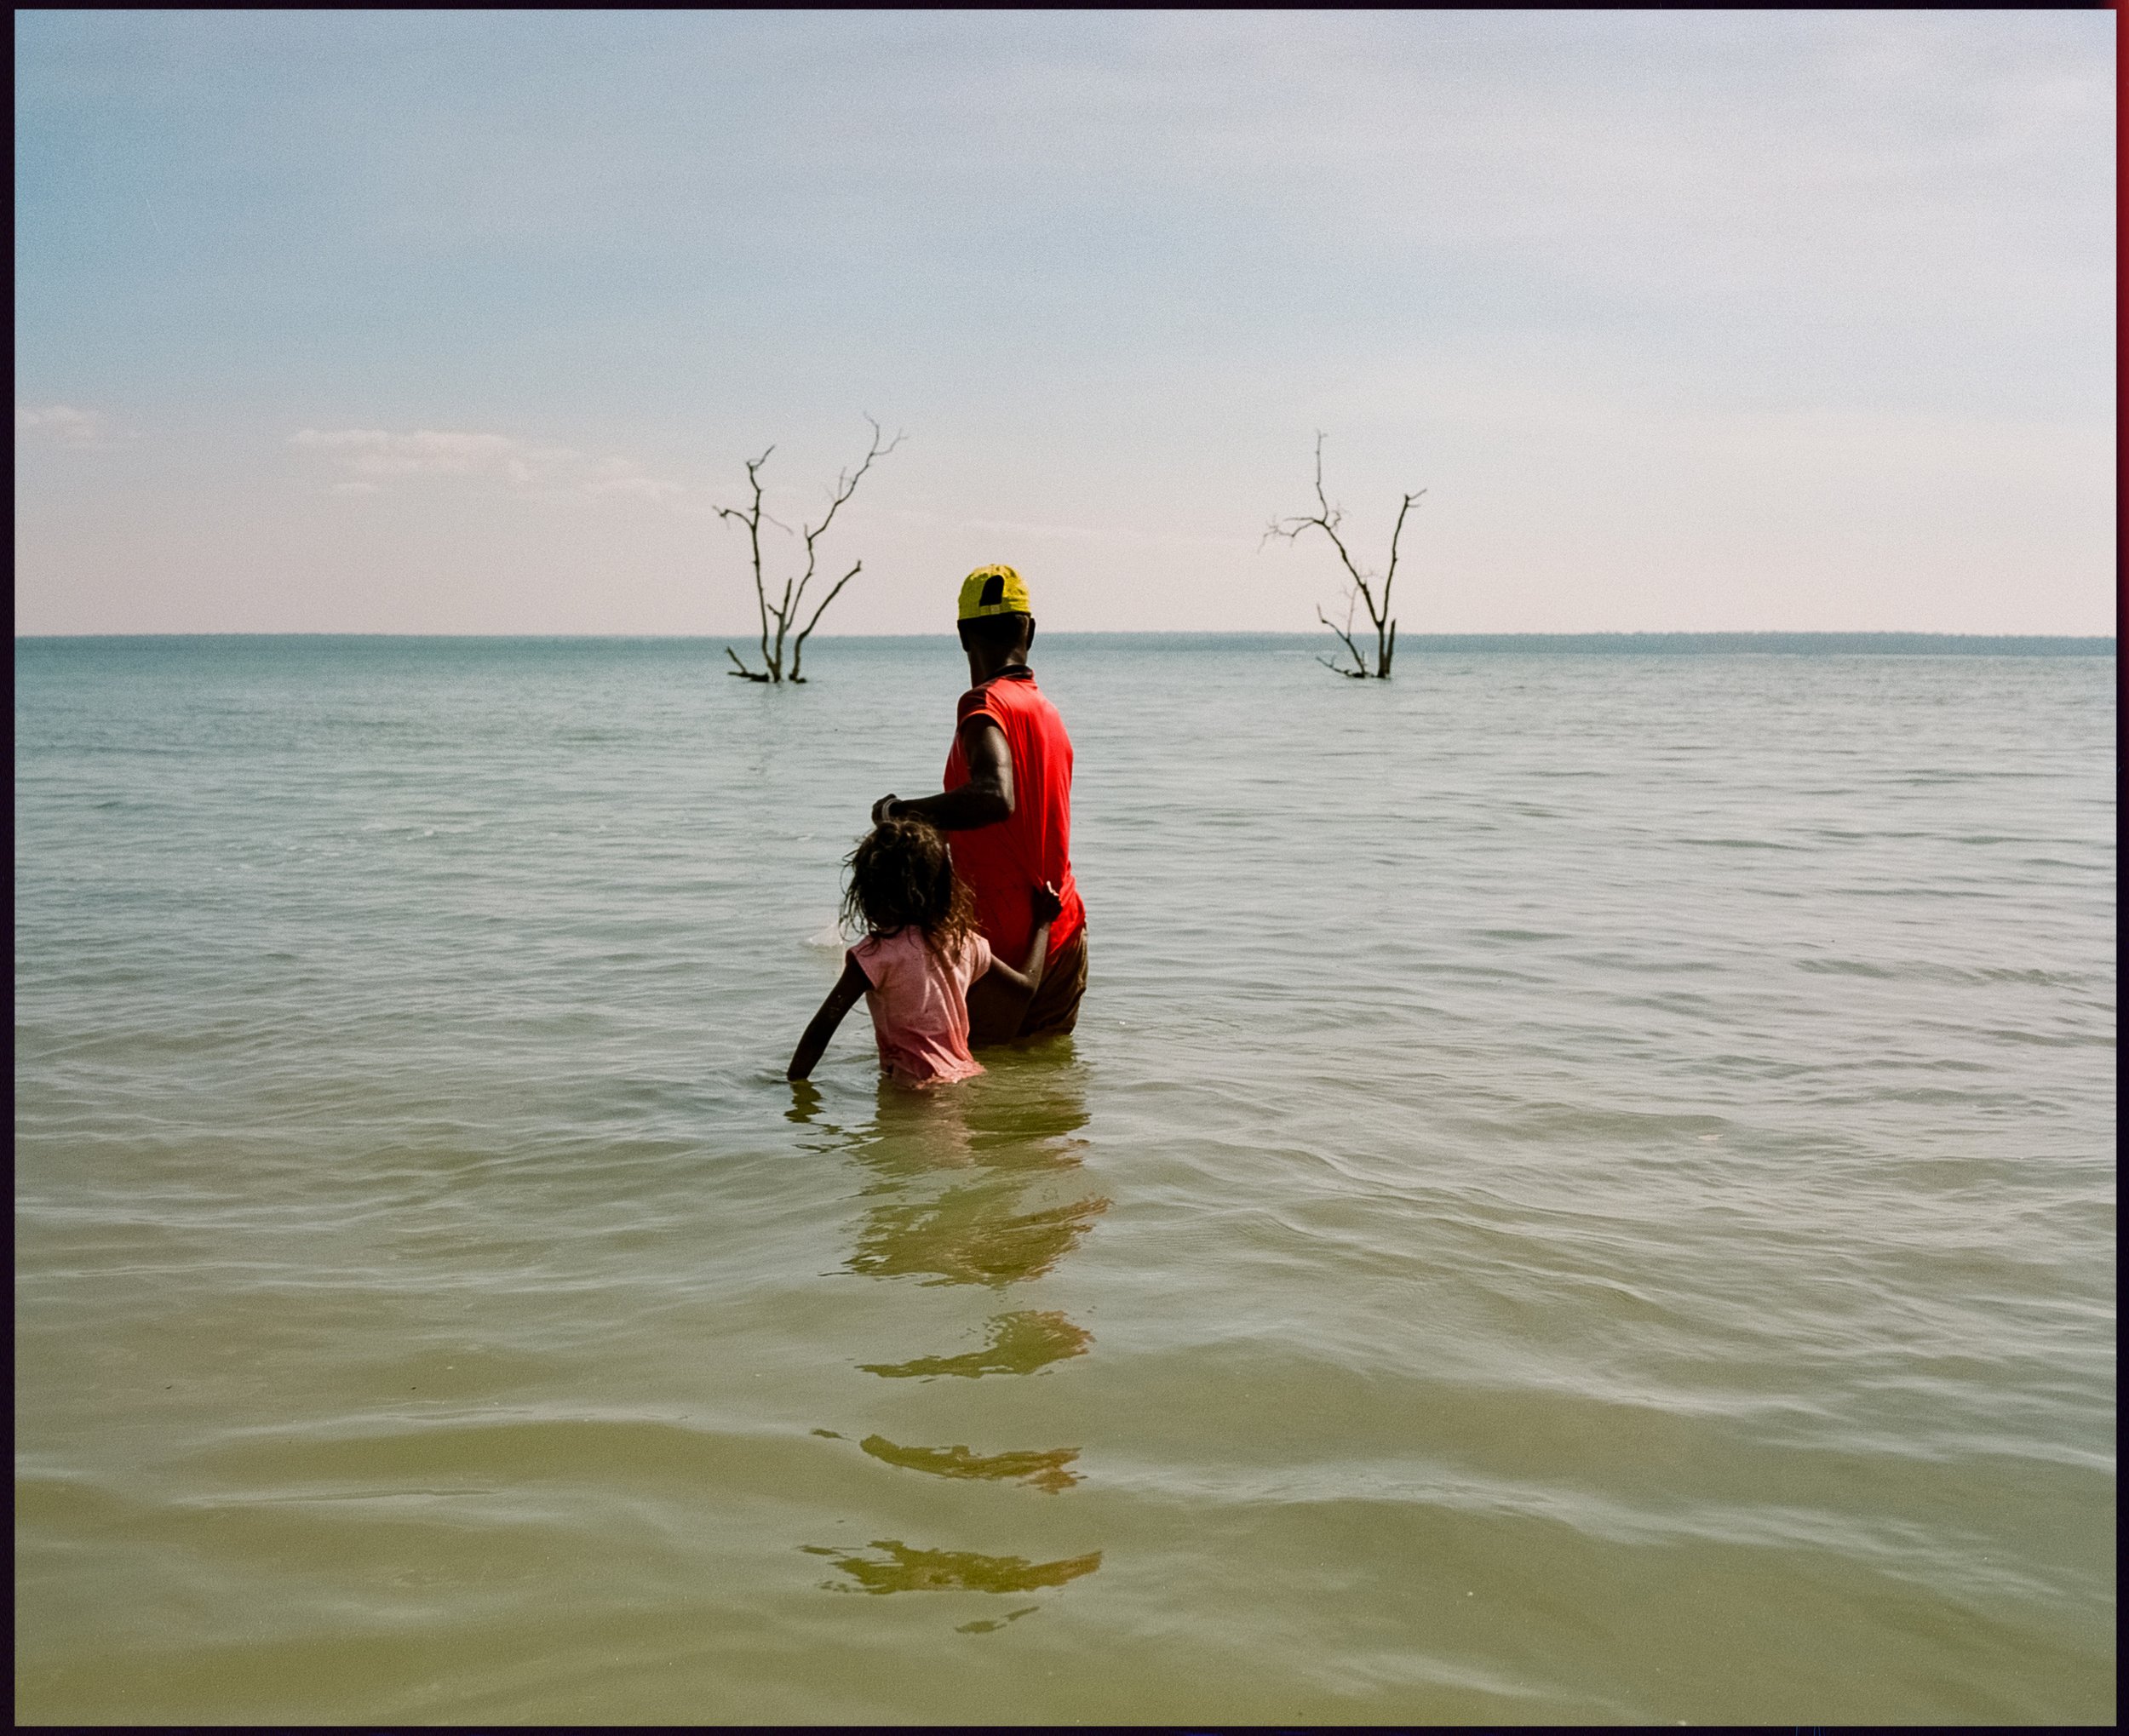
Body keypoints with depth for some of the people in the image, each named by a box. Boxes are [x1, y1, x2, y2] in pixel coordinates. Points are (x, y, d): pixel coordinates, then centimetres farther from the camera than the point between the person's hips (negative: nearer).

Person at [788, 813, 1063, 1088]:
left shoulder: (878, 953, -8)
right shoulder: (965, 941, 9)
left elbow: (822, 1028, -8)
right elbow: (1025, 989, 24)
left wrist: (794, 1084, 3)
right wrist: (1042, 922, 37)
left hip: (917, 1085, -7)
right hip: (965, 1074, 7)